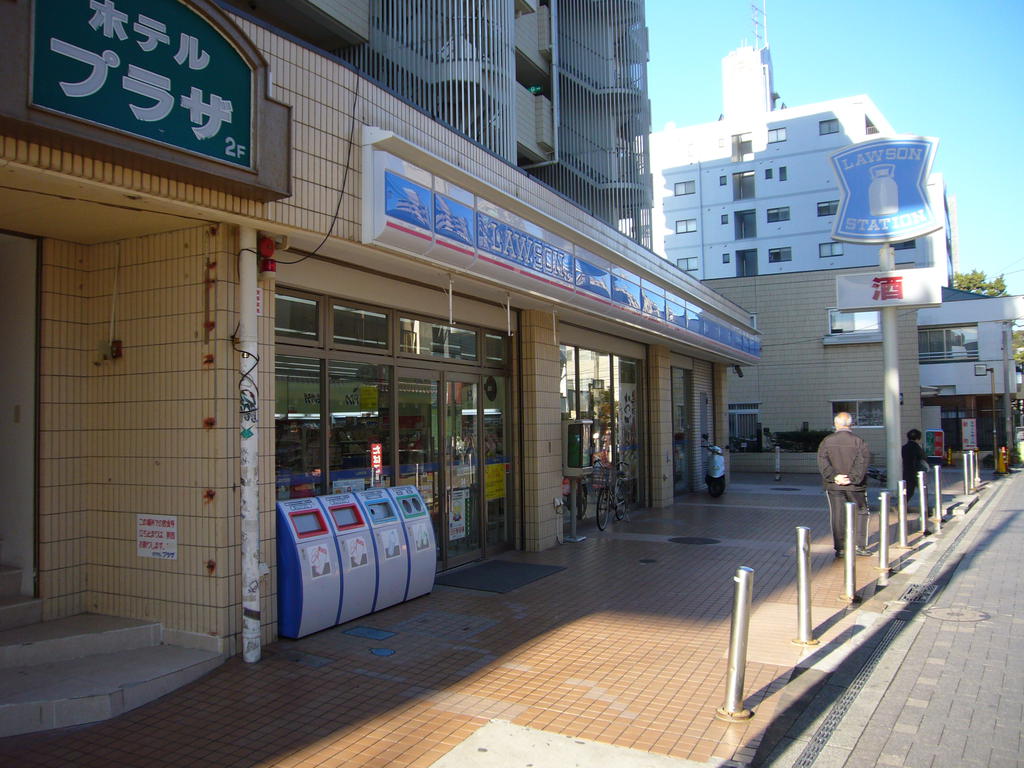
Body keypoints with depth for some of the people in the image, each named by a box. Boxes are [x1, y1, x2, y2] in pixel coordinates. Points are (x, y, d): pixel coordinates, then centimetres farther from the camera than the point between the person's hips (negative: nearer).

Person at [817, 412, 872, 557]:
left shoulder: (827, 441, 0)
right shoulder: (858, 441, -4)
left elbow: (822, 462, -9)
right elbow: (862, 462, -14)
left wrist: (834, 476, -13)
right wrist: (853, 478, -15)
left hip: (834, 485, 1)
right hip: (855, 486, -1)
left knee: (837, 516, 6)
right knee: (860, 513, 14)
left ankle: (840, 548, 7)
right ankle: (859, 545, 11)